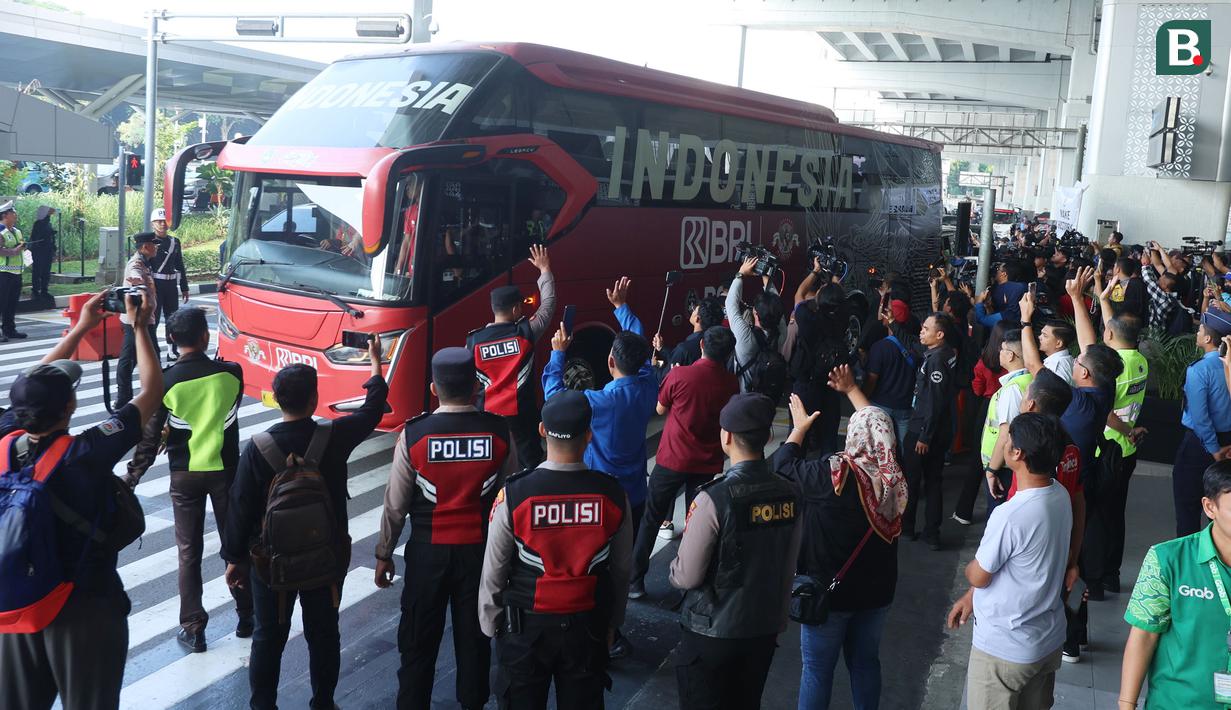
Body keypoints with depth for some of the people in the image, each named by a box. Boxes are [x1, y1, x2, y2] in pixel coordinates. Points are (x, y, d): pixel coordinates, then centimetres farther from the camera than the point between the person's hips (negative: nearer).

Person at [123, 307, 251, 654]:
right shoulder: (231, 372, -10)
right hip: (225, 469, 1)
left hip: (184, 475, -1)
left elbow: (150, 436, -9)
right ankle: (247, 616, 23)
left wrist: (132, 477, 1)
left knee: (189, 552, 8)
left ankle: (193, 628, 12)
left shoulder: (165, 382, -13)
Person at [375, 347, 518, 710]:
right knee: (475, 635, 15)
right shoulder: (499, 431, -10)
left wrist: (384, 554, 6)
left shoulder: (413, 434, -13)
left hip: (428, 550, -1)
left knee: (419, 638, 13)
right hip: (481, 549, 1)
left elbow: (395, 504, -7)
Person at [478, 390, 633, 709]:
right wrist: (612, 622, 15)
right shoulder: (613, 494, -14)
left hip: (526, 626, -2)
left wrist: (490, 624, 6)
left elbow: (493, 571, -10)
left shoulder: (514, 494, -21)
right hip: (588, 625, 2)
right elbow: (622, 568, -1)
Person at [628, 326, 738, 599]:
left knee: (650, 519, 12)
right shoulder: (731, 383, -7)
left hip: (672, 460, -2)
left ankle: (635, 581, 16)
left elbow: (660, 409, 1)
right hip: (708, 464, 2)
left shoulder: (679, 375, -16)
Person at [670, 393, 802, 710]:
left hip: (712, 633, -5)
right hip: (766, 628, 5)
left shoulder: (714, 500, -25)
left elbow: (686, 576, -18)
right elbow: (788, 568, 4)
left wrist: (674, 570, 4)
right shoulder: (790, 493, -7)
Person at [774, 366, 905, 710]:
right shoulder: (895, 475, -9)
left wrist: (799, 427, 5)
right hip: (877, 590, 5)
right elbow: (879, 428, 9)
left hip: (828, 590, -5)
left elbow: (782, 465, -11)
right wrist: (852, 390, 19)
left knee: (817, 669, 10)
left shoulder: (832, 475, -26)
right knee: (865, 662, 22)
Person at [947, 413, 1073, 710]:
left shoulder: (1010, 515, -32)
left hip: (1005, 648, -7)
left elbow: (978, 576, -17)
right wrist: (970, 597, 11)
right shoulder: (1060, 495, -5)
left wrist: (970, 567, 6)